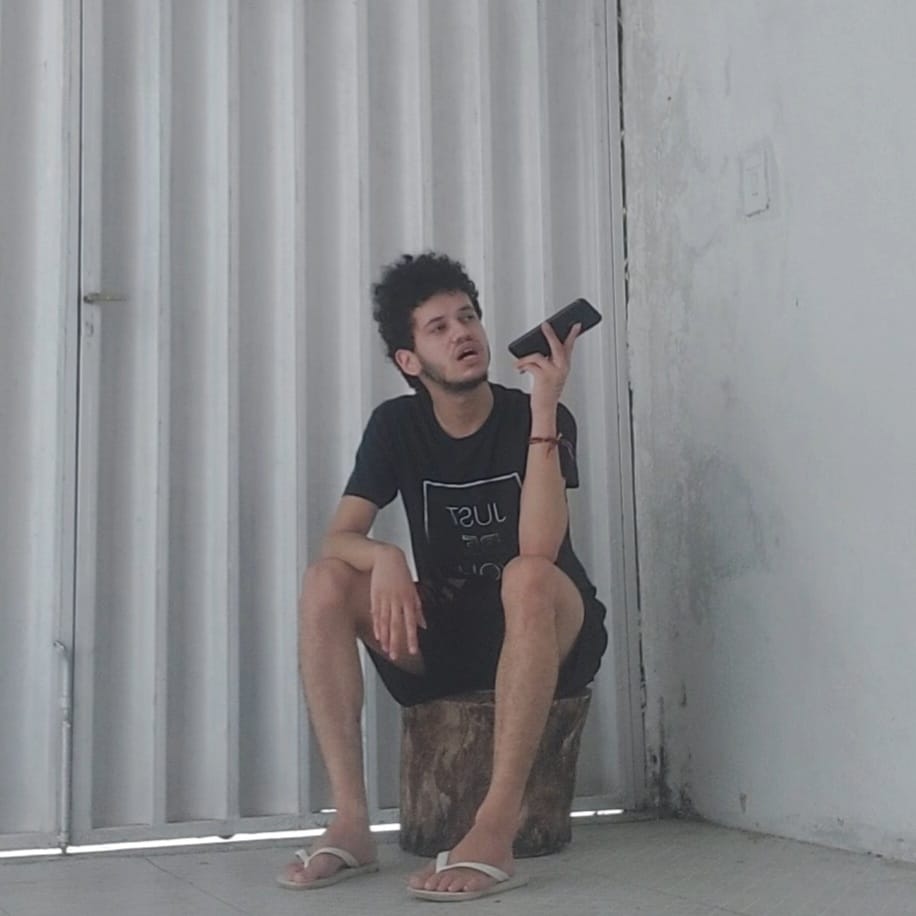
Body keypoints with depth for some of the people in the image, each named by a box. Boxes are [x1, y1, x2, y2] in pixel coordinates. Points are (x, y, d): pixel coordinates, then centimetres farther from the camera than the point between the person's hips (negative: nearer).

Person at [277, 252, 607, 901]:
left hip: (546, 634, -3)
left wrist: (543, 409, -32)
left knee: (528, 577, -37)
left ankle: (497, 832, -41)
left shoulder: (539, 420, -11)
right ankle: (352, 823, -24)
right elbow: (339, 538, -9)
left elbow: (538, 549, -27)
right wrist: (385, 558, -33)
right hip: (443, 634, 4)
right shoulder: (396, 425, 0)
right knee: (326, 581, -20)